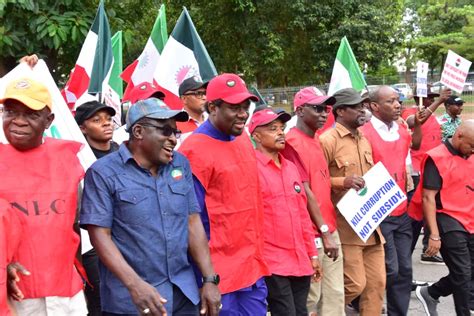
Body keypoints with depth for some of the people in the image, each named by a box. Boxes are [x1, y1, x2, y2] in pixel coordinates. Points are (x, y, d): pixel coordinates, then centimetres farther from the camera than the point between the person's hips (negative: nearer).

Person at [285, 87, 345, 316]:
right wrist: (322, 228, -17)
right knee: (311, 296, 0)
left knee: (335, 293, 14)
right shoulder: (293, 143, -14)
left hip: (329, 229, 9)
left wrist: (328, 228, 15)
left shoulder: (315, 140, 14)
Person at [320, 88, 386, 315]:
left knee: (377, 282, 9)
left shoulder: (363, 140, 16)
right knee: (355, 283, -5)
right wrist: (342, 181, -25)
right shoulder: (327, 140, -10)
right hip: (346, 226, -7)